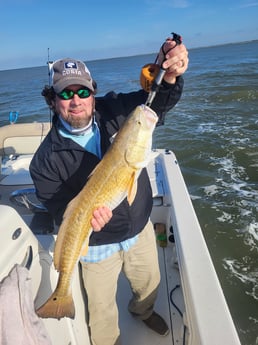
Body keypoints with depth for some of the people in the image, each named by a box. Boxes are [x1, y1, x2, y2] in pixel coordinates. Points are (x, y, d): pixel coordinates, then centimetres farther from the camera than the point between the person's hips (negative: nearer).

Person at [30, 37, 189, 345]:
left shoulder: (115, 111, -13)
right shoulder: (47, 158, -18)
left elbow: (159, 100, -16)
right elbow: (57, 208, -14)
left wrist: (169, 75, -39)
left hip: (141, 229, 4)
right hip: (97, 245, -3)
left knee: (149, 284, 29)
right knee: (101, 309, 18)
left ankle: (143, 311, 67)